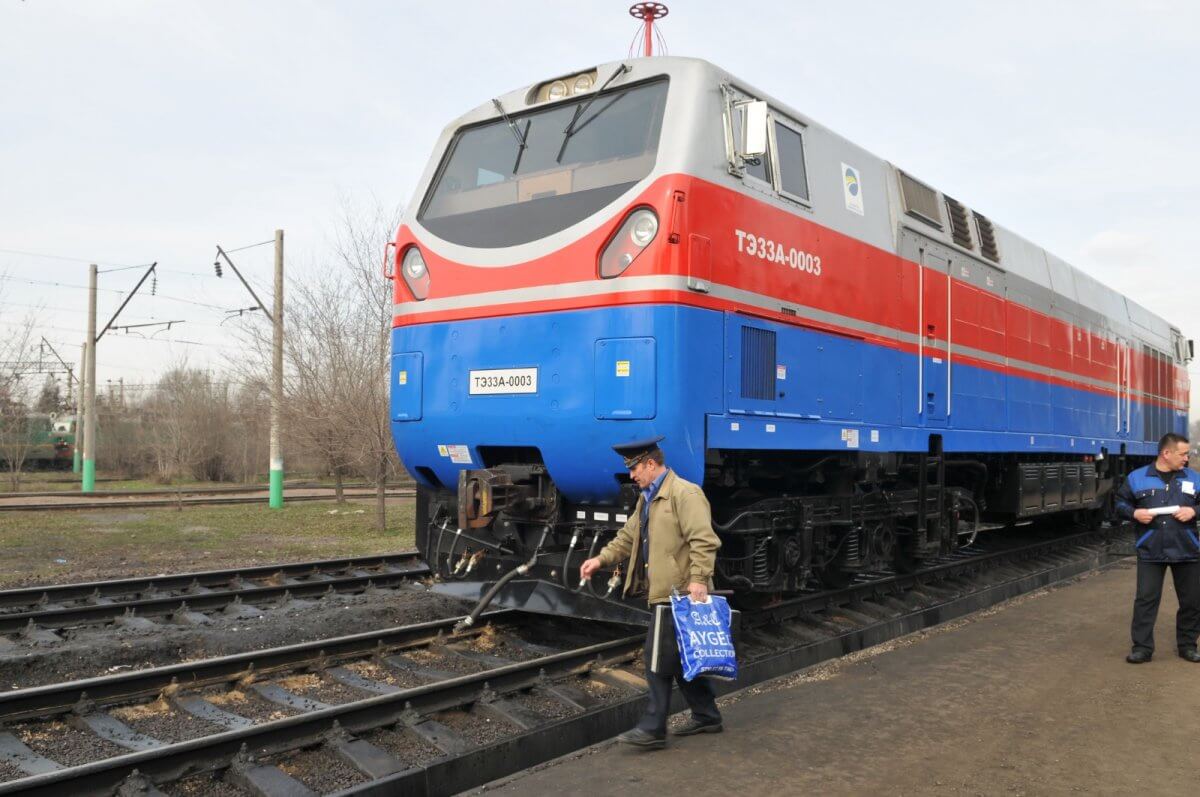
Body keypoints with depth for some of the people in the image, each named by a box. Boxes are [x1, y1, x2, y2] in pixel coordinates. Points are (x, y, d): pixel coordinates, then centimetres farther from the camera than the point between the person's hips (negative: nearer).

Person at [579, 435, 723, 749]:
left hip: (679, 593, -10)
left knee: (659, 658, -7)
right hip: (663, 592, 10)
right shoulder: (647, 499, 17)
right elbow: (629, 536, 21)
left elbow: (703, 540, -21)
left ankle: (652, 729, 0)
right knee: (680, 657, 15)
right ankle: (706, 716, 27)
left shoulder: (684, 493, -14)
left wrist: (698, 579, -28)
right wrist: (602, 559, 9)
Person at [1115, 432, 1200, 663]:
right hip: (1150, 551, -2)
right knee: (1146, 599, -1)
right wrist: (1134, 513, -11)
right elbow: (1121, 503, 8)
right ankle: (1142, 648, 6)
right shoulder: (1137, 477, 2)